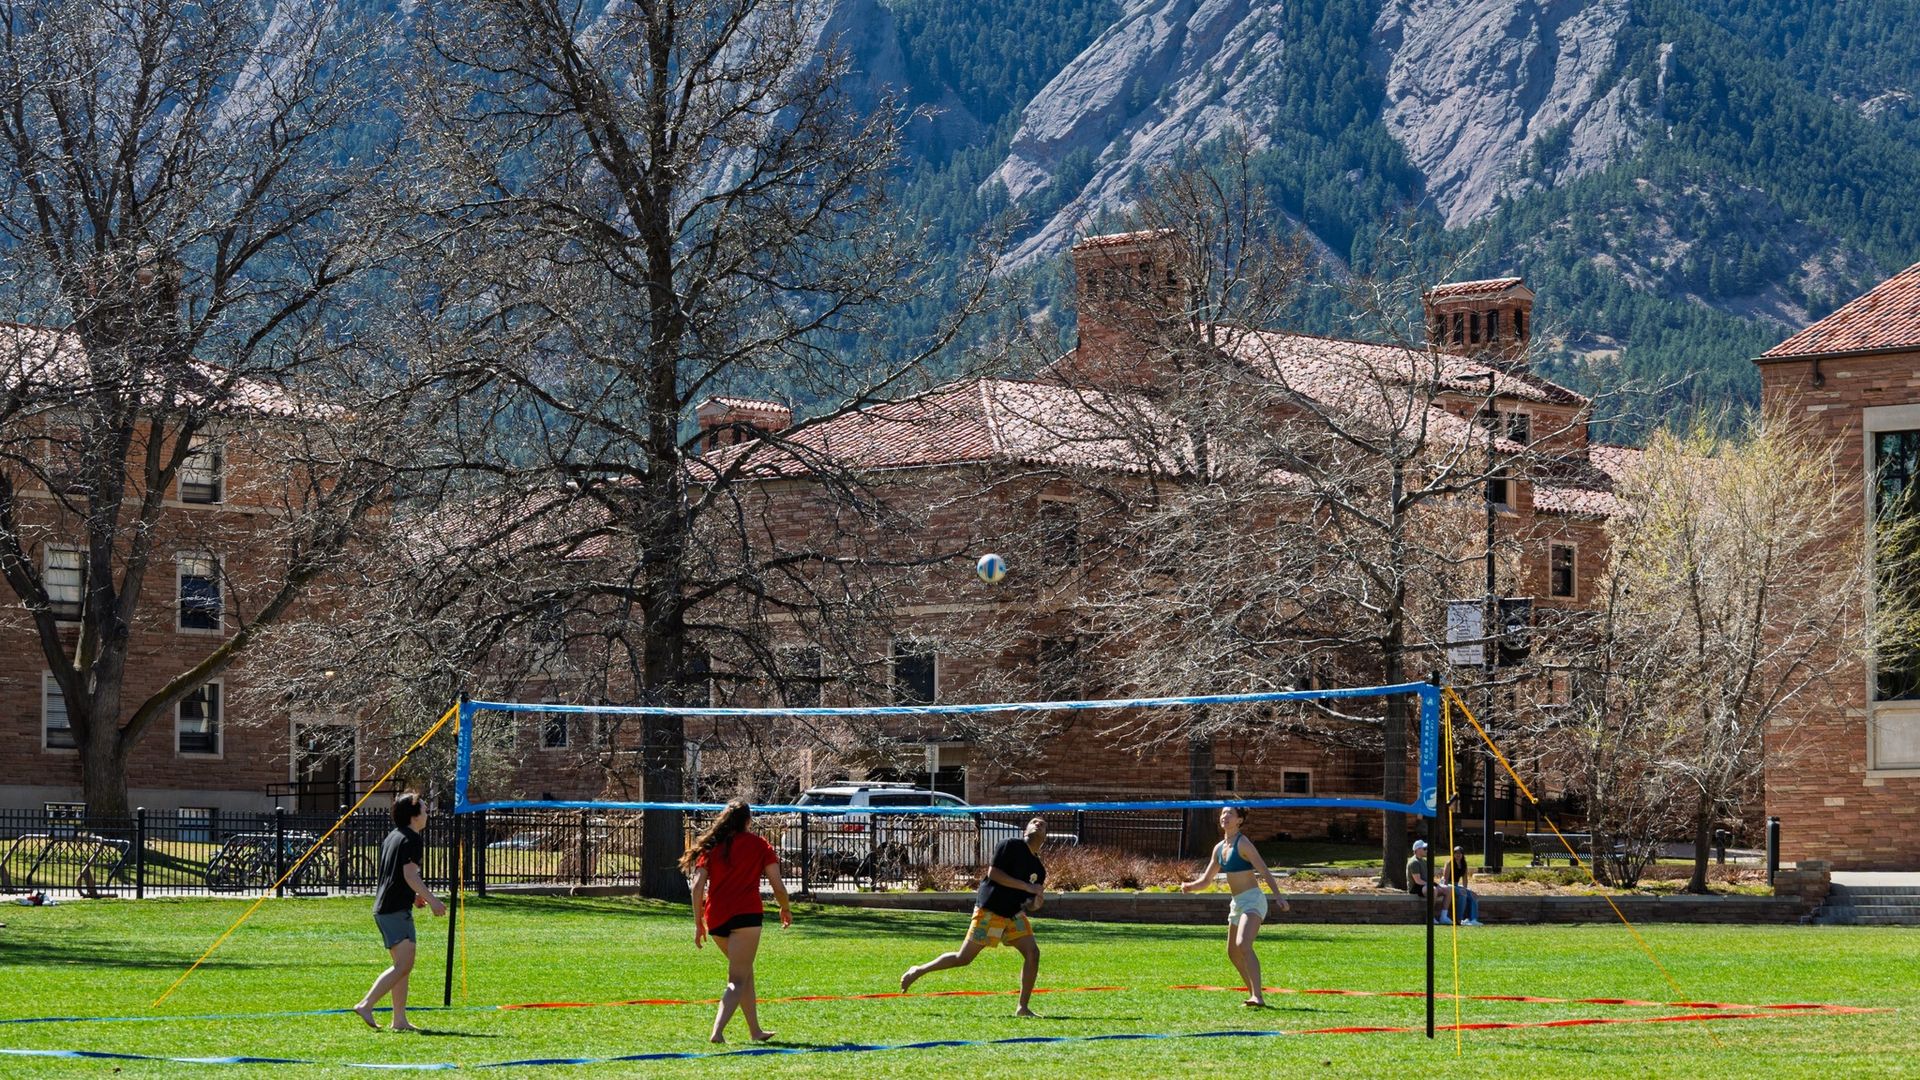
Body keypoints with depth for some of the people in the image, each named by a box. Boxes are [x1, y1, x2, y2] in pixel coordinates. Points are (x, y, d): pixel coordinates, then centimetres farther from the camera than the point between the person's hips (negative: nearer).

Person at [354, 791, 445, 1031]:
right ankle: (365, 1005, -19)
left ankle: (400, 1020, 9)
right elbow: (410, 875, -18)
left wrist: (414, 895, 31)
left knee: (402, 966, 11)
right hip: (397, 910, -10)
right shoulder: (411, 839, -10)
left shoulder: (391, 837, 19)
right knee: (404, 965, -12)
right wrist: (432, 900, -15)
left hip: (383, 909, 10)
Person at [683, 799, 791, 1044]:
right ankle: (717, 1031, -26)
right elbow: (778, 886, 2)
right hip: (746, 914, -4)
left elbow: (697, 886, 3)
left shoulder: (711, 846, 11)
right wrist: (786, 909, 21)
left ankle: (755, 1031, 29)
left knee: (744, 971, 23)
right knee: (738, 979, -5)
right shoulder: (759, 845, 5)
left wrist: (699, 924, 9)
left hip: (715, 919, 4)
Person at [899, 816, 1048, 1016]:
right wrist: (1027, 887, -20)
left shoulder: (1038, 868, 11)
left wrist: (1036, 902, -11)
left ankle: (1023, 1008, -3)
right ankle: (918, 971, 17)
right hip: (989, 911, -6)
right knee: (963, 958, -2)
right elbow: (993, 872, -18)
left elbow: (1030, 905, 15)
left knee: (1033, 953, -10)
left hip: (1014, 915, 6)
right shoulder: (1011, 845, -8)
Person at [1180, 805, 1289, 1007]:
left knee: (1243, 945, -26)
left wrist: (1278, 895, -29)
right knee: (1233, 953, 14)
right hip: (1237, 903, 9)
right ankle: (1255, 992, 27)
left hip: (1252, 900, -9)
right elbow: (1206, 880, 20)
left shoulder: (1243, 844, -11)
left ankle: (1258, 996, -32)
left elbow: (1264, 871, -17)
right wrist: (1190, 886, -1)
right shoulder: (1219, 848, 13)